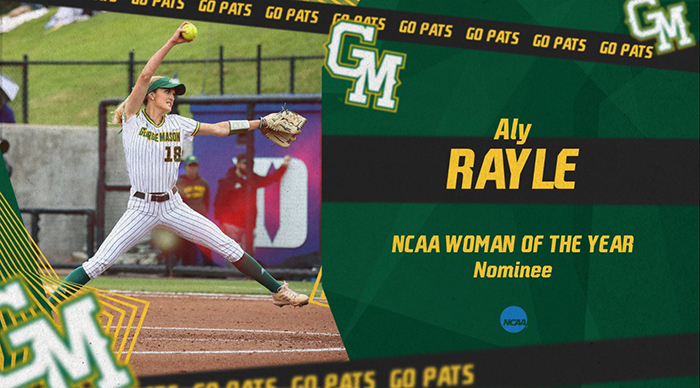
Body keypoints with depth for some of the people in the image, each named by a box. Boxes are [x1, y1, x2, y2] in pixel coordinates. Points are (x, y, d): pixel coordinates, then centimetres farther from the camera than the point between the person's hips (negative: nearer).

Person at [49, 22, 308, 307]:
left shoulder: (177, 124, 8)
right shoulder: (133, 120, -4)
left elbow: (220, 129, 14)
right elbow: (144, 76, -15)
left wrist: (260, 123, 8)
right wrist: (171, 43, -17)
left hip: (173, 207, 4)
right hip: (141, 209, -4)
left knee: (230, 249, -1)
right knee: (99, 263, -14)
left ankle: (279, 291, 9)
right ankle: (47, 305, -7)